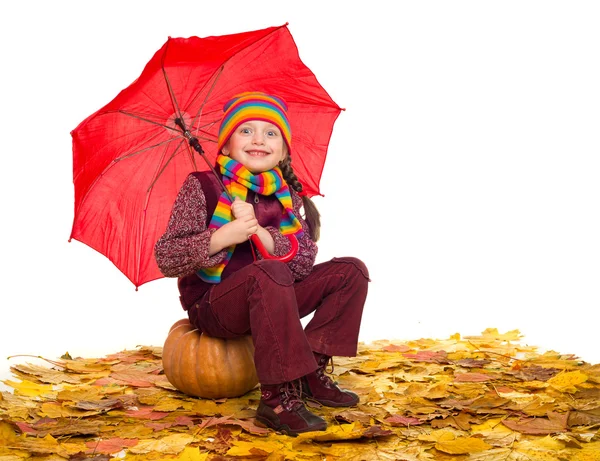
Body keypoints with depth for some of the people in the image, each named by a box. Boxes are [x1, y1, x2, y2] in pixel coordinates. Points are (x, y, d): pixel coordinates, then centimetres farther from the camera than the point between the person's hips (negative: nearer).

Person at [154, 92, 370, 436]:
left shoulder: (287, 197, 3)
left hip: (268, 304, 6)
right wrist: (223, 237, -28)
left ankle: (312, 369, -9)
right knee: (270, 272, -37)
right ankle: (278, 396, -33)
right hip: (213, 307, -6)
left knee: (351, 271, -5)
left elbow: (305, 263, -9)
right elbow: (166, 260, -15)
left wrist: (260, 233, -24)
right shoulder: (202, 187, -9)